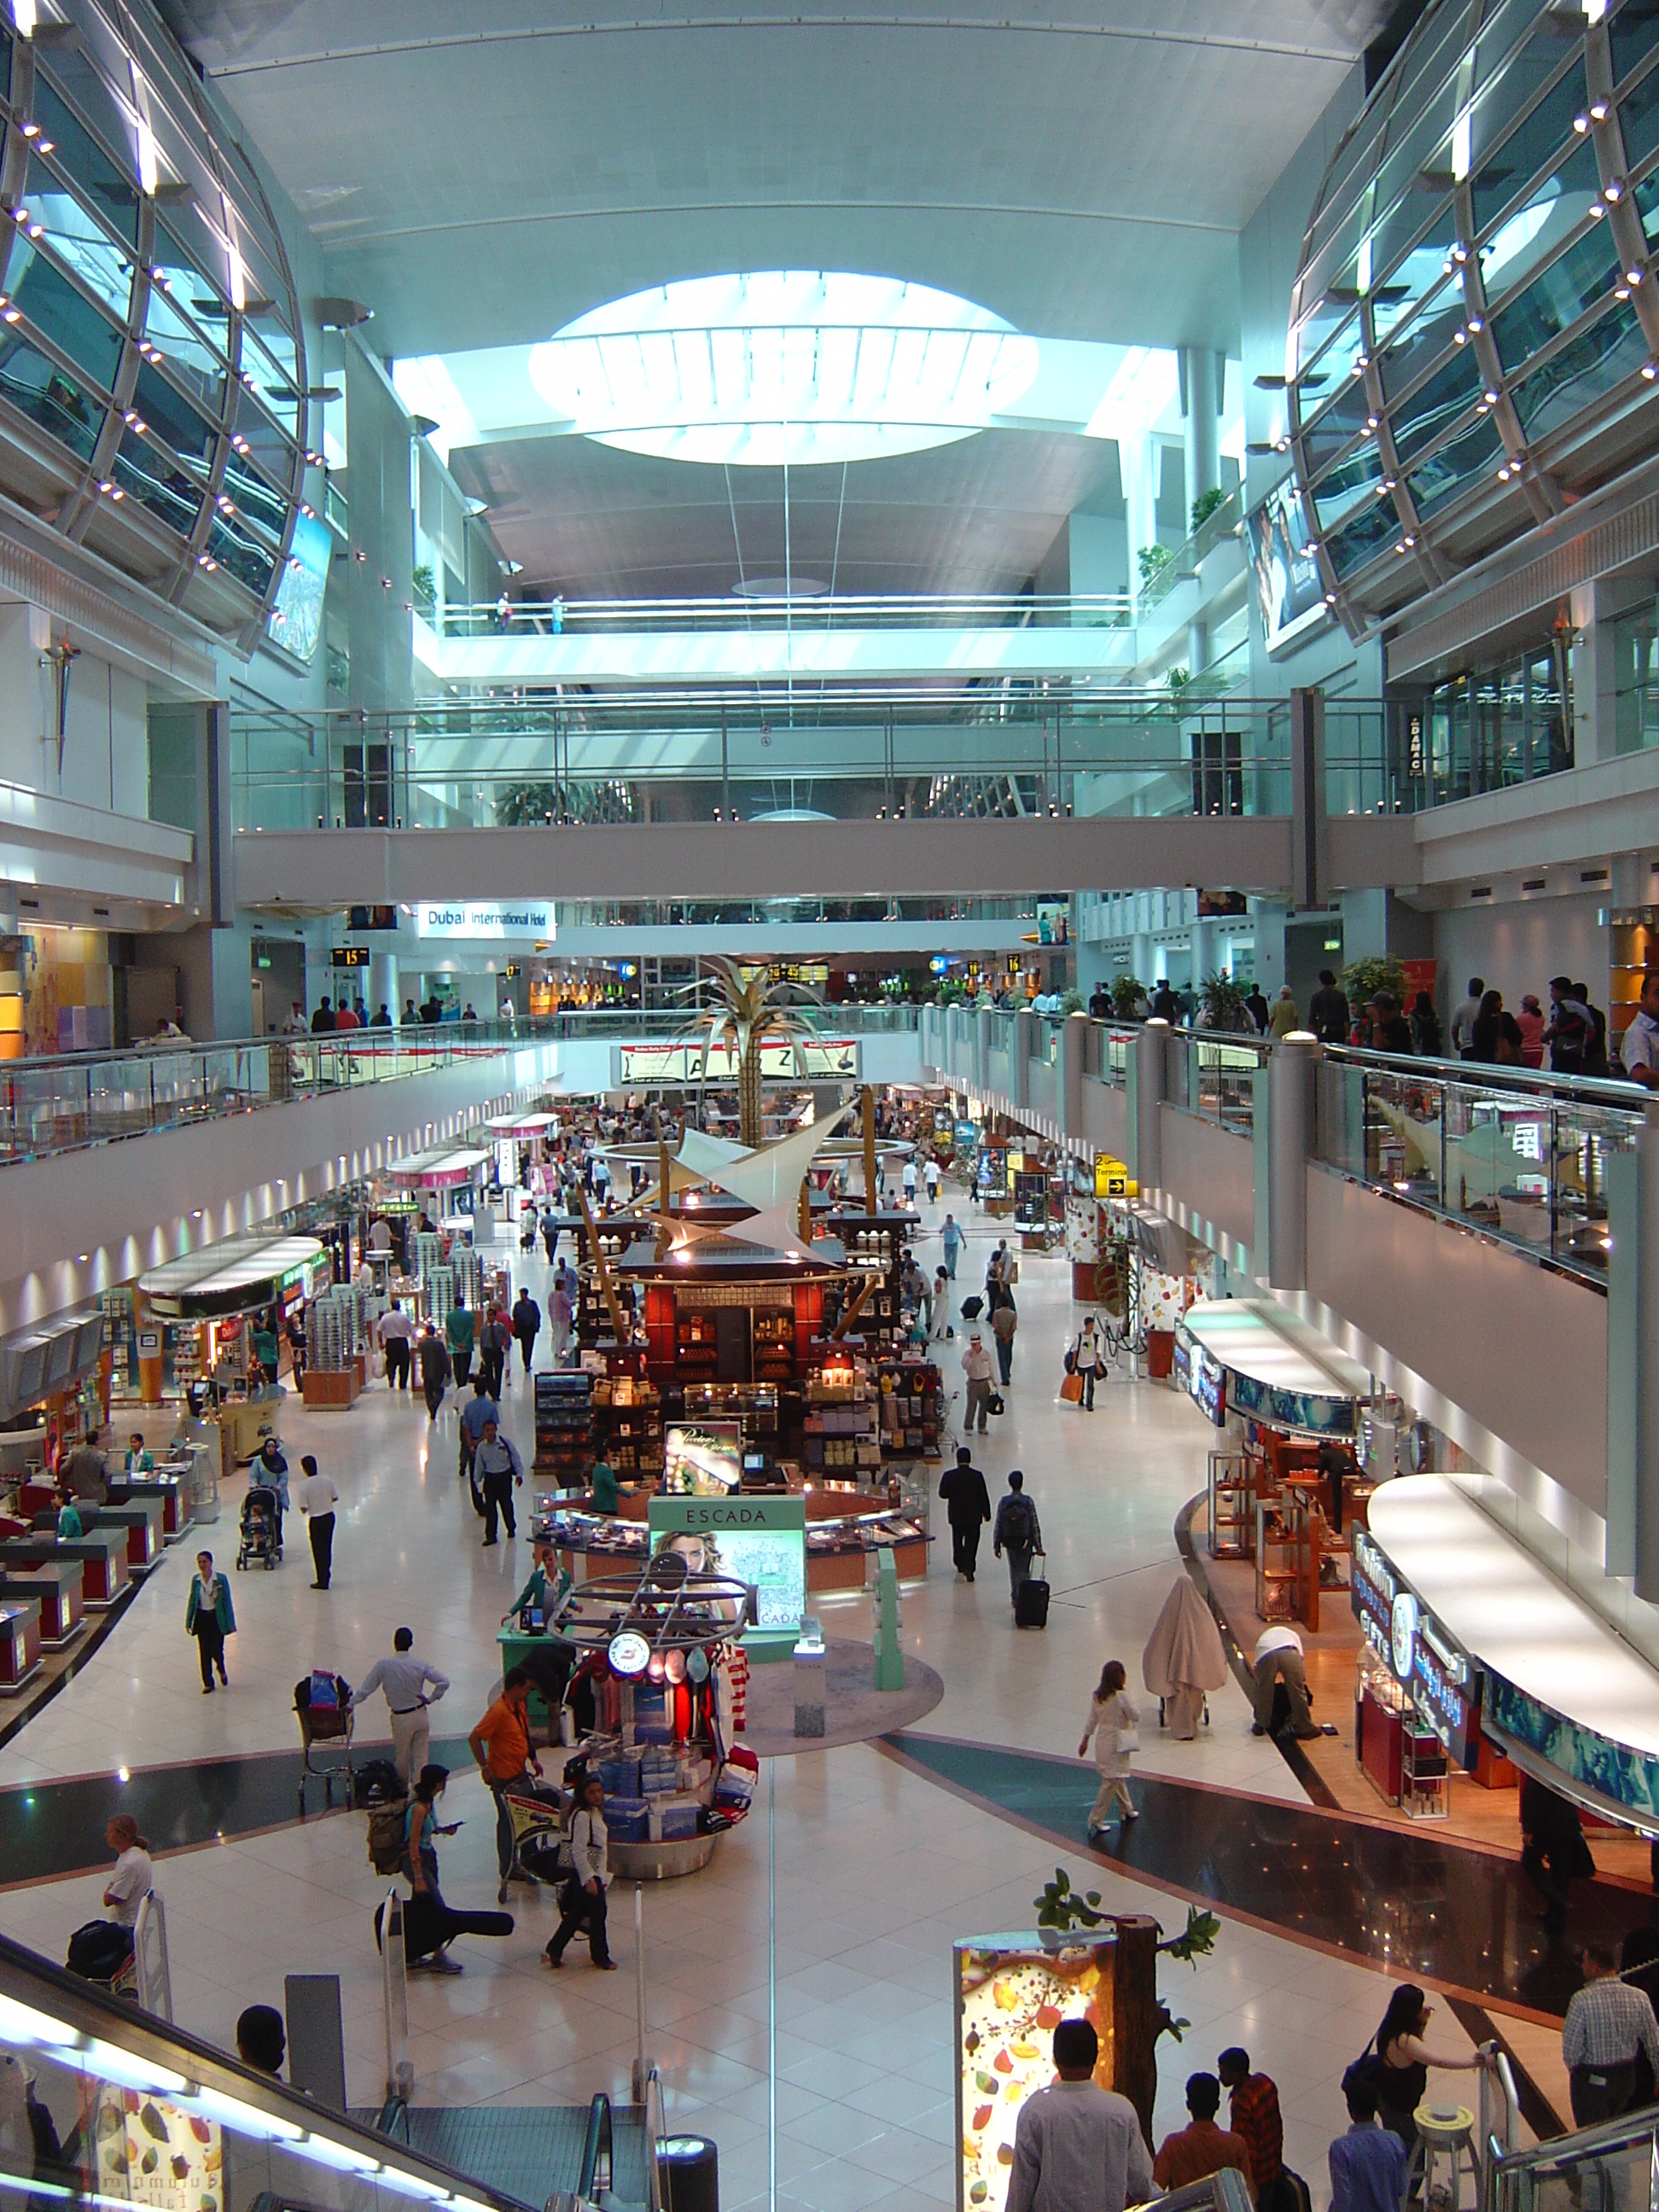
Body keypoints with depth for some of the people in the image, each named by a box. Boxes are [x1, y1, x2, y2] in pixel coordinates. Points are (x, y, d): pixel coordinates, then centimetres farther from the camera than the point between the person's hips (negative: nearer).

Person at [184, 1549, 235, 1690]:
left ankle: (222, 1671, 31)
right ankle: (208, 1683, 17)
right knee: (204, 1652, 5)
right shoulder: (195, 1579, -2)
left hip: (217, 1618, -3)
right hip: (201, 1618, 3)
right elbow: (191, 1600, 6)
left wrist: (230, 1623, -7)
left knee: (216, 1650, -2)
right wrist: (188, 1622, 6)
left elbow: (227, 1601, -6)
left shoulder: (221, 1579, -10)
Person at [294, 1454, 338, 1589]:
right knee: (327, 1547, 21)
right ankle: (326, 1574, 34)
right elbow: (335, 1498, 5)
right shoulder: (326, 1480, -4)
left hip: (316, 1520, -5)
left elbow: (303, 1509, -16)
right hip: (329, 1516, 5)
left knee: (318, 1550, 9)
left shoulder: (303, 1486, -18)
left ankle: (322, 1581, 15)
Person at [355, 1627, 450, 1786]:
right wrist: (430, 1699, 0)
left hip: (401, 1720, -1)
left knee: (402, 1758, 17)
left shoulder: (383, 1665, -14)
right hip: (421, 1716, 1)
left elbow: (365, 1689, -10)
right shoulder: (421, 1665, -8)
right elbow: (444, 1682, -12)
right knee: (421, 1758, 9)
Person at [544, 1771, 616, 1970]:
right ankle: (601, 1957, 17)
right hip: (586, 1874, -9)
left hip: (594, 1873, 9)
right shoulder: (583, 1815, -20)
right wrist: (589, 1879, -24)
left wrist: (602, 1876, 21)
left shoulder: (596, 1812, 10)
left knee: (576, 1914, 15)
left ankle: (553, 1951, 21)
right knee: (598, 1914, 2)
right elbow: (579, 1851, -23)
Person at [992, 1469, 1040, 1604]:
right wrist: (1038, 1546, -2)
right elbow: (1034, 1525, -9)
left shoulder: (1003, 1502, -7)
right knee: (1023, 1571, 9)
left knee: (1013, 1570, 17)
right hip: (1025, 1542, -2)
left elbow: (997, 1525, -4)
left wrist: (996, 1545, 4)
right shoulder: (1027, 1502, -12)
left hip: (1009, 1543, 2)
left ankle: (1014, 1597, 20)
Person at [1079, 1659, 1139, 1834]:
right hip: (1116, 1744, -8)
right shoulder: (1120, 1696, -20)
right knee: (1111, 1782, -1)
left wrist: (1085, 1741, 16)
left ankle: (1128, 1810, 38)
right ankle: (1096, 1819, 0)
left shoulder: (1097, 1696, 0)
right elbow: (1135, 1717, -12)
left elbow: (1092, 1720, 7)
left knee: (1119, 1778, 23)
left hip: (1102, 1741, 8)